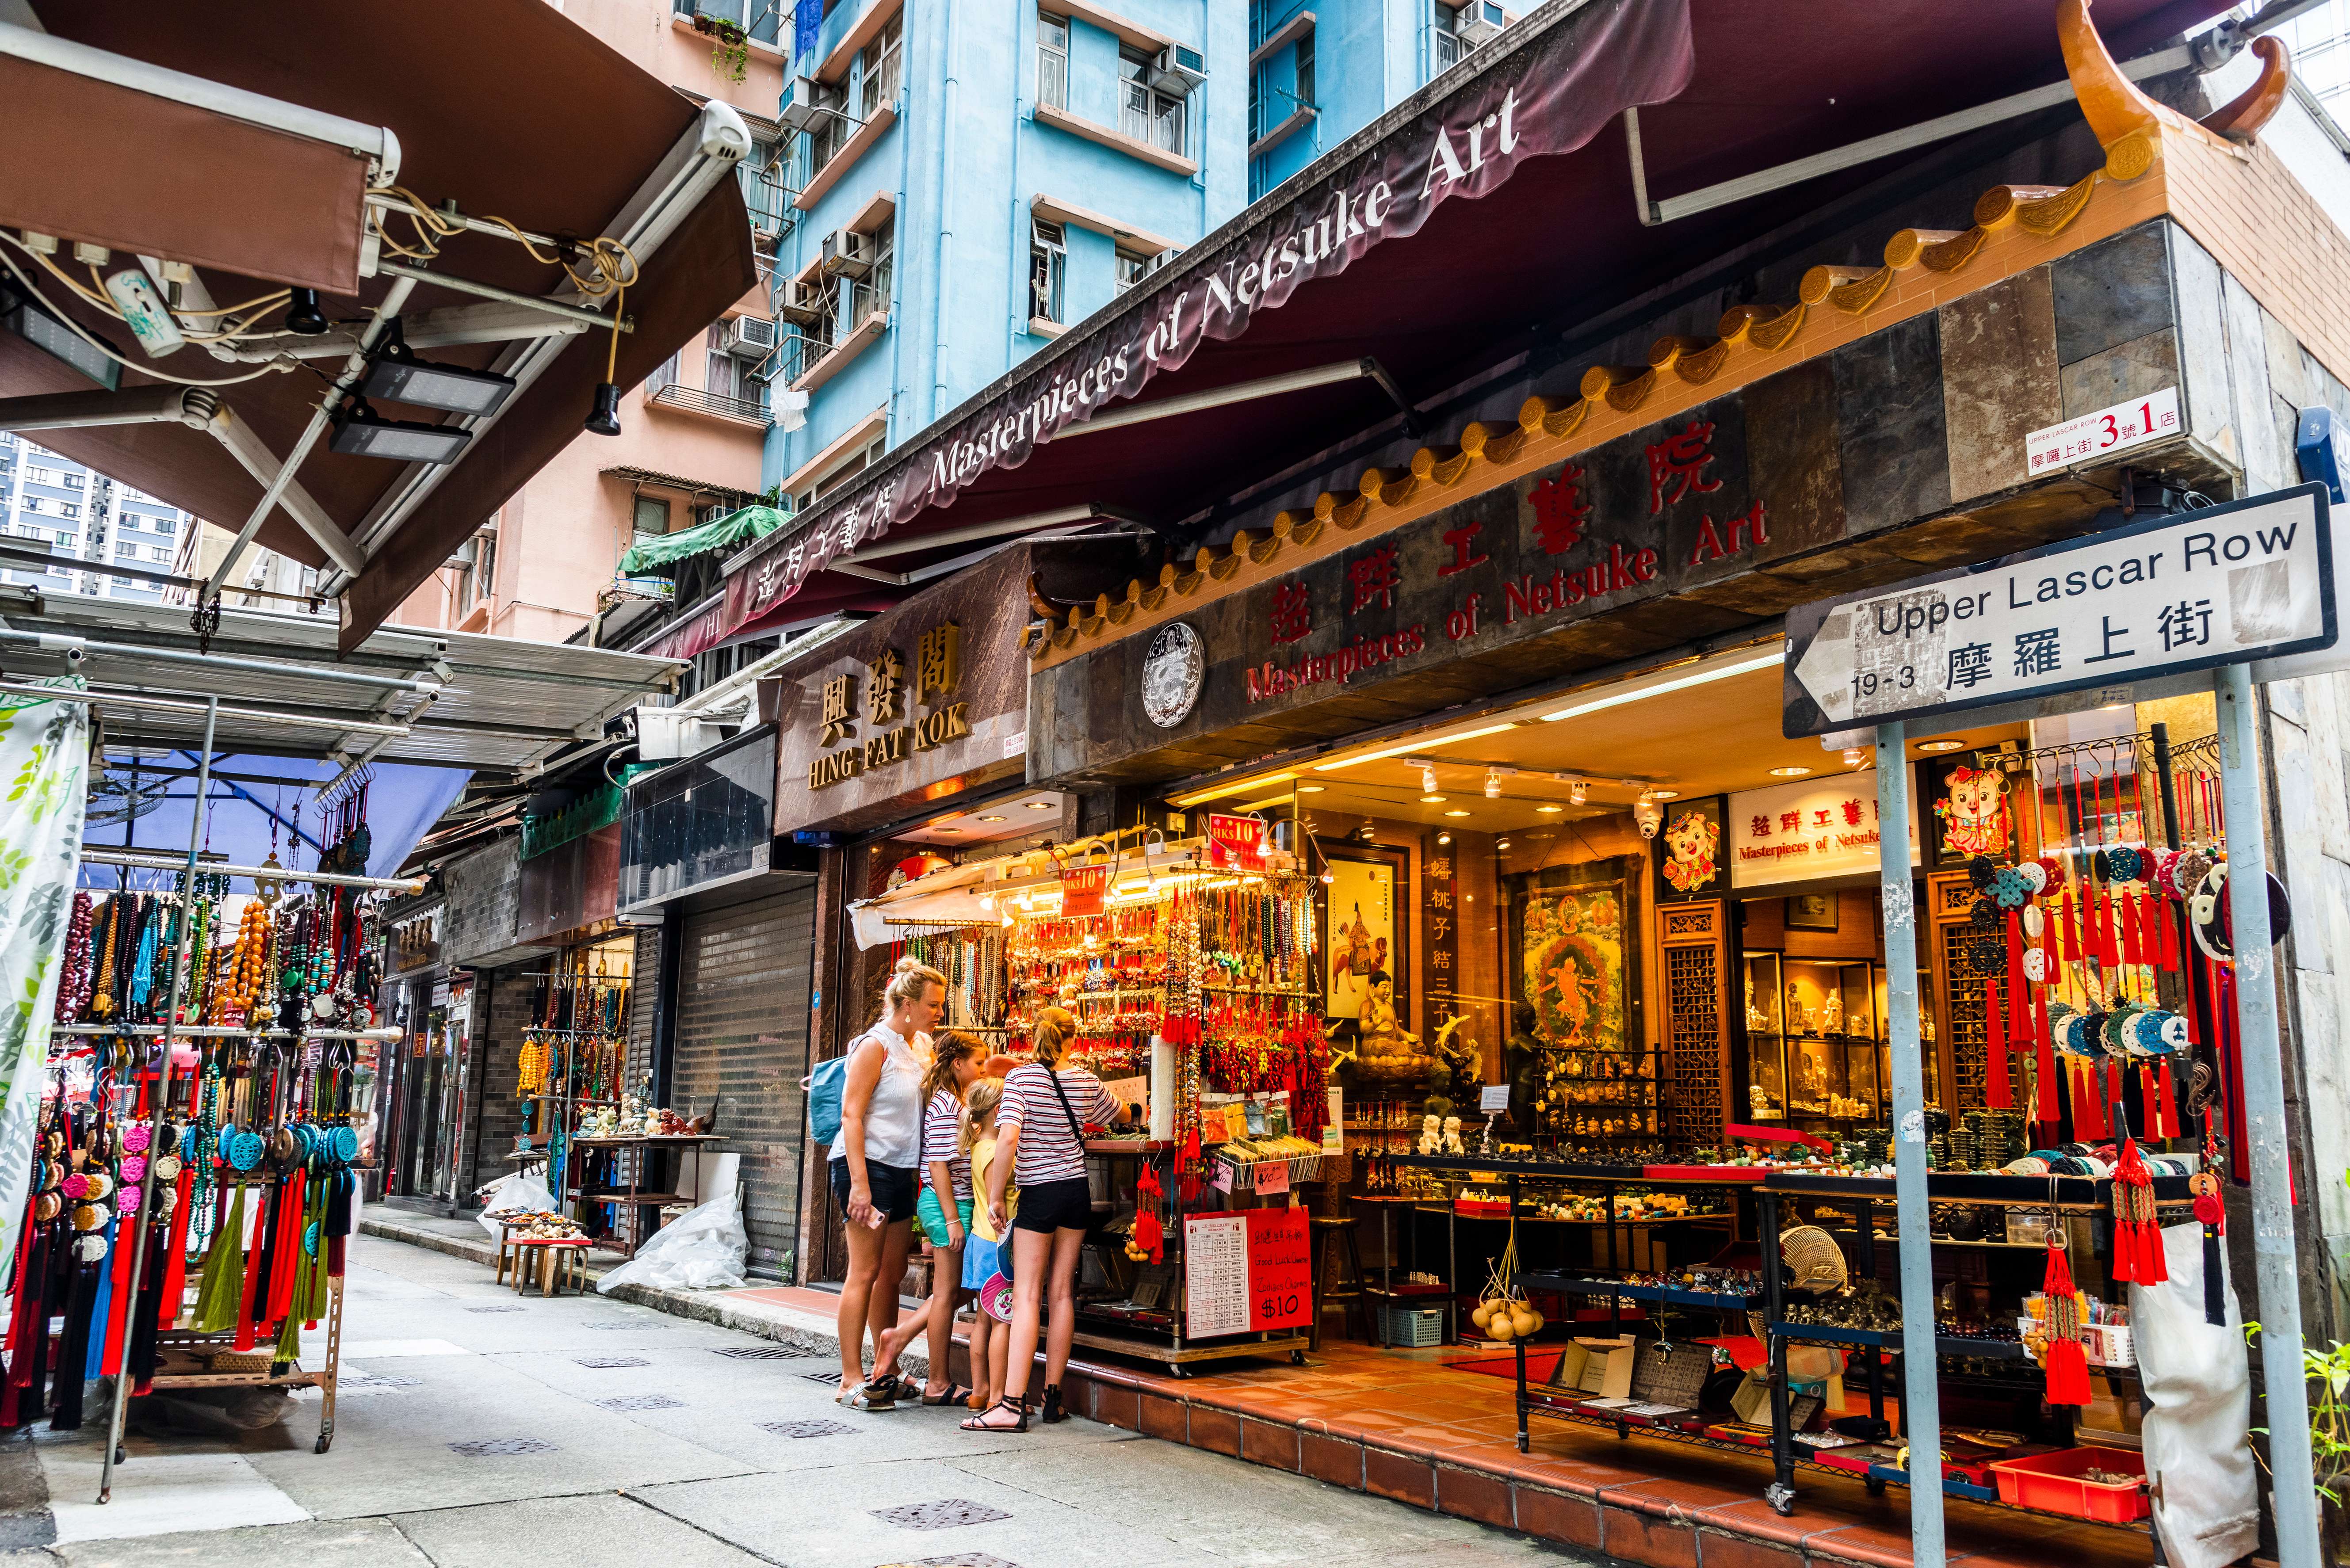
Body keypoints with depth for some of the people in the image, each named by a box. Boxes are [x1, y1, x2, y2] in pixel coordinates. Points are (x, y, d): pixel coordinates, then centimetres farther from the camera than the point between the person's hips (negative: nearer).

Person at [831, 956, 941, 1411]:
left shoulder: (923, 1045, 12)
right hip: (868, 1166, -8)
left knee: (892, 1273, 11)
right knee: (864, 1273, -5)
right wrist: (859, 1183, -21)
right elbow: (851, 1114, -16)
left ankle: (884, 1369, 21)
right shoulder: (875, 1045, -11)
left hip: (903, 1170, 8)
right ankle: (851, 1380, 1)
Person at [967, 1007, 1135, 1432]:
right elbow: (1122, 1115, 24)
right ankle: (1053, 1397, 15)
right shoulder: (1086, 1082, 5)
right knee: (1062, 1293, 9)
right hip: (1077, 1190, 4)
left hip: (1039, 1193, -4)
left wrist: (995, 1196, -14)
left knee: (1026, 1296, -5)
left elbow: (1007, 1139, -21)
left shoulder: (1021, 1078, -9)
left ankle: (1012, 1405, -11)